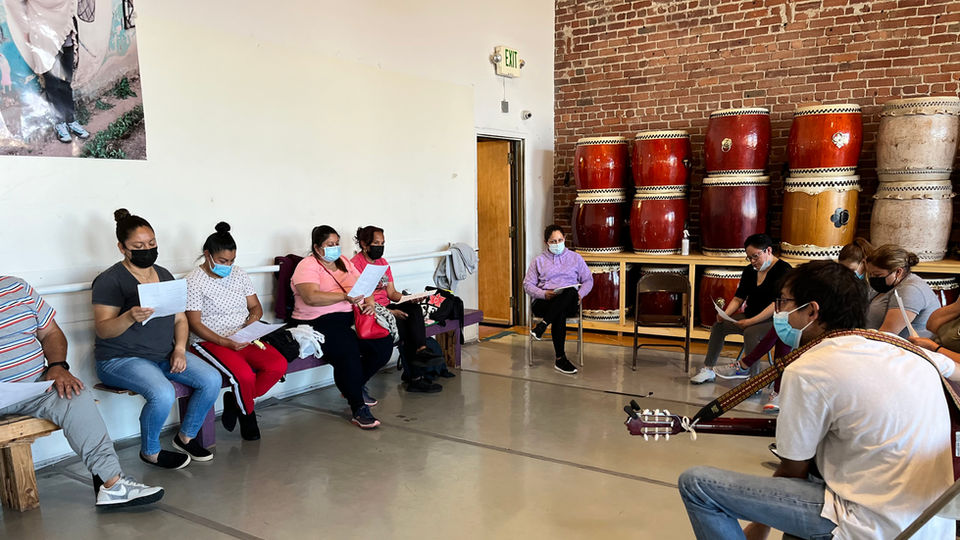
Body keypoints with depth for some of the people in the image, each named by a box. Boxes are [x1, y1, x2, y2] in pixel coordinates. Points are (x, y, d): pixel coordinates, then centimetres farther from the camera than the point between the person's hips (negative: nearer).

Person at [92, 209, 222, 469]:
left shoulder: (164, 275, 12)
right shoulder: (110, 280, -8)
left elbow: (180, 319, 13)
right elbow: (103, 330, -15)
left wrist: (179, 349, -5)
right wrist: (130, 317, -35)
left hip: (165, 354, 6)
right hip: (121, 359, -6)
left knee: (212, 379, -14)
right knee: (163, 394, -32)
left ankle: (185, 437, 8)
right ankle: (150, 452, -3)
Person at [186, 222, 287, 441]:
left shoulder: (239, 274, 10)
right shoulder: (194, 282, -7)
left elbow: (256, 306, 15)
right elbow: (195, 324, -11)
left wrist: (252, 320, -9)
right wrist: (225, 342, -22)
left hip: (243, 339, 6)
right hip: (210, 342, -6)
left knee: (279, 365, -18)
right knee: (245, 375, -31)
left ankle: (235, 401, 3)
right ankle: (248, 414, 3)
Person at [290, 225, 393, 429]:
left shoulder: (344, 261, 19)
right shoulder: (307, 266, -4)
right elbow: (311, 297, -21)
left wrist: (369, 301, -3)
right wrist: (345, 296, -28)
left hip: (353, 316, 7)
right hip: (320, 321, -7)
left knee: (384, 344, -13)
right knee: (347, 349, -34)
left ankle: (354, 386, 12)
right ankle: (358, 408, -23)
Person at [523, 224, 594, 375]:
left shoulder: (575, 258, 20)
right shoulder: (538, 260, 18)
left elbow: (588, 280, 18)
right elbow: (527, 284, 11)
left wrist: (580, 294, -4)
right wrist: (543, 294, -9)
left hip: (569, 302, 1)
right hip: (544, 303, -1)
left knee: (571, 292, -39)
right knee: (560, 313, -39)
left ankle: (541, 326, -41)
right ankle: (560, 359, -36)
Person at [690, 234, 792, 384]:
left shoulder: (783, 270, -14)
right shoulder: (750, 270, 10)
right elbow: (738, 298, 12)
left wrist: (751, 322, -26)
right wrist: (725, 314, -9)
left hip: (774, 319, -7)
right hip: (750, 316, 8)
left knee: (750, 333, -34)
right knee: (718, 326, -8)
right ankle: (708, 369, -2)